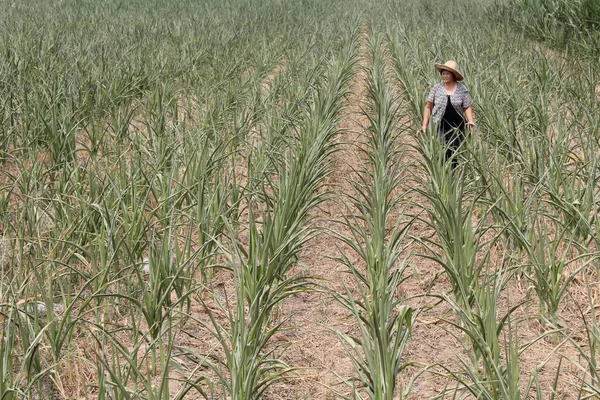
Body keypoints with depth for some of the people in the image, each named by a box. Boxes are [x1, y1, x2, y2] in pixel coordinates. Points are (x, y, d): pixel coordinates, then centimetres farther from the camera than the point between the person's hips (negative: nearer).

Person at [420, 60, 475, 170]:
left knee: (454, 155, 5)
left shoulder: (462, 89, 1)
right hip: (440, 127, -1)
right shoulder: (436, 88, 0)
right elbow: (428, 107, 4)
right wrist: (424, 125, -1)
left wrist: (471, 121, -11)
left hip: (457, 127, 1)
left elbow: (467, 107, 5)